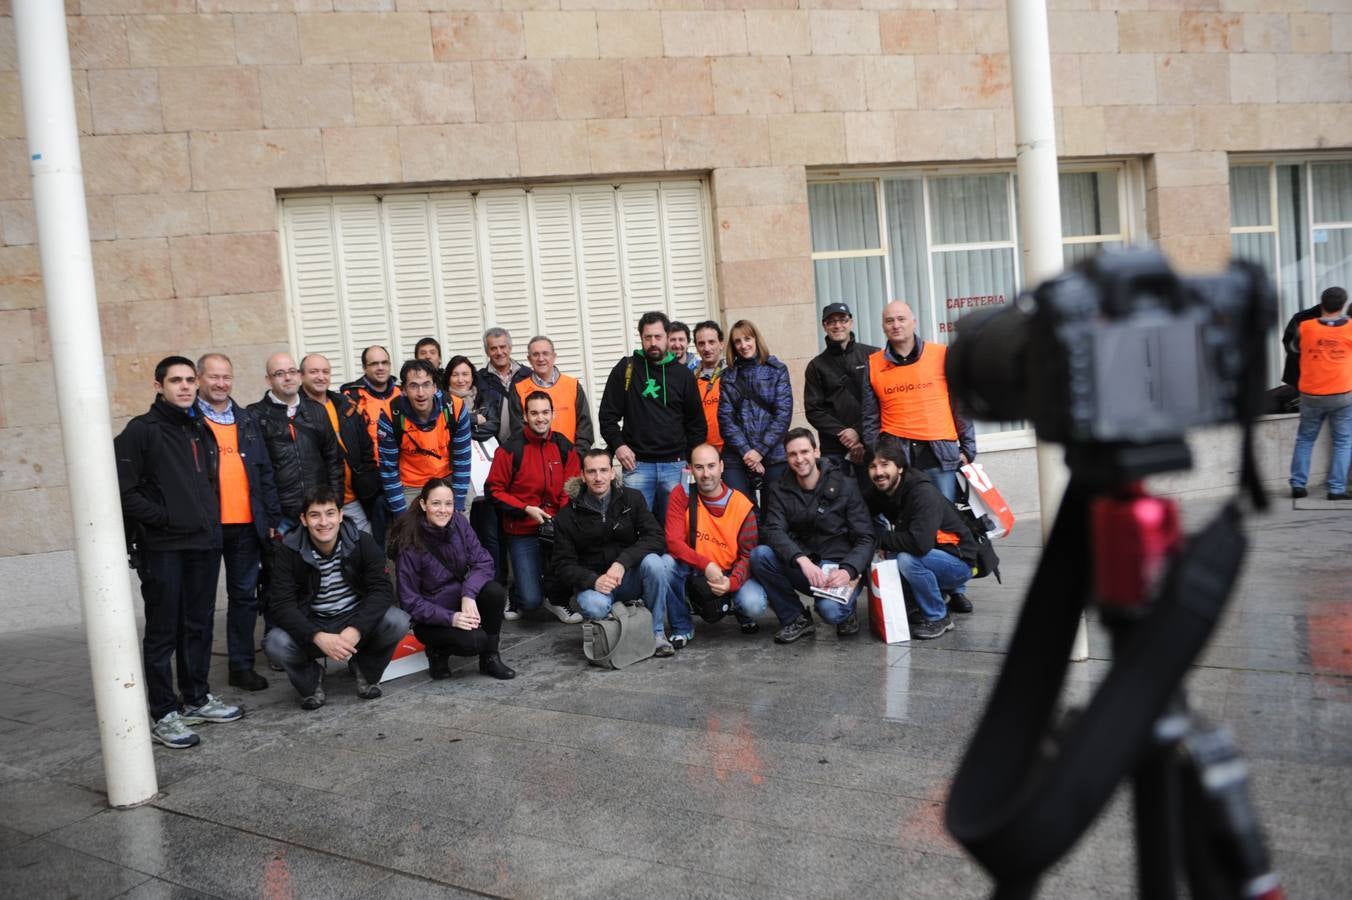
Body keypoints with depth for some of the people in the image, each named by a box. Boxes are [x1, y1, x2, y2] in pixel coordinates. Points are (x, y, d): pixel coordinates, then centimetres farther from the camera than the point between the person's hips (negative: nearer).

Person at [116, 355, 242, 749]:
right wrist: (161, 518, -15)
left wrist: (210, 518, 11)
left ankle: (197, 699, 26)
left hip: (204, 544, 7)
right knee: (163, 632, -1)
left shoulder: (202, 431, 15)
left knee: (199, 626, 14)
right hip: (162, 549, -7)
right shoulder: (141, 431, -7)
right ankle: (164, 715, 6)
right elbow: (123, 490, -14)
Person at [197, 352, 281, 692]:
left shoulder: (246, 420, 14)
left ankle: (242, 665, 18)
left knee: (245, 596, 9)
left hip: (246, 524, 5)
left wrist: (272, 518, 10)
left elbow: (264, 472, 15)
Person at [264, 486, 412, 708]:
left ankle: (365, 672, 4)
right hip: (311, 625, 0)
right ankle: (311, 678, 4)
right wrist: (319, 637, -35)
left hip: (355, 618, 1)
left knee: (397, 622, -27)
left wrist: (356, 630, -32)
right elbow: (282, 605, -18)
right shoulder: (290, 551, -12)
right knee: (275, 644, -31)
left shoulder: (362, 542, -10)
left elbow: (381, 590, -15)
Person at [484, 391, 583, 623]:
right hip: (523, 533, -3)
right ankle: (517, 596, 26)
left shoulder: (564, 447, 3)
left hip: (557, 528, 3)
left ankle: (557, 599, 0)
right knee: (531, 600, -15)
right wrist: (526, 509, -15)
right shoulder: (510, 449, -8)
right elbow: (494, 490, -5)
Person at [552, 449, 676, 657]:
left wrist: (622, 562, -27)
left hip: (630, 576, 2)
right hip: (592, 582, -1)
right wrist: (593, 581, -25)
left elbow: (656, 538, -12)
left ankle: (657, 632, -13)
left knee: (653, 562, -30)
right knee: (595, 607, -36)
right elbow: (563, 566, -4)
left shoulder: (632, 499, -1)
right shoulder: (568, 515, -2)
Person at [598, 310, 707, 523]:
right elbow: (608, 415, 6)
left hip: (675, 465, 2)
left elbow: (697, 422, 14)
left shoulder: (682, 374, 9)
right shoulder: (626, 369, 5)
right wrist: (617, 445, -6)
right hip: (637, 465, -1)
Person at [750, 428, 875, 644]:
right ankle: (795, 619, -5)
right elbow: (773, 530, -12)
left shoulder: (845, 486, -3)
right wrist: (802, 560, -31)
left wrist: (848, 570, -26)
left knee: (830, 609, -34)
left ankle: (846, 612, 6)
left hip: (839, 567, -4)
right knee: (760, 555, -23)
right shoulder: (780, 490, 5)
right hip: (801, 567, 4)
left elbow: (865, 539, -6)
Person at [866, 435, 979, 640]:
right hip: (933, 559, 9)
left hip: (959, 562, -9)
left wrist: (880, 539, -23)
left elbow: (920, 543, -37)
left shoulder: (924, 493, -26)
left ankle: (937, 617, -7)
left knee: (907, 559, -31)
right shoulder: (881, 492, -1)